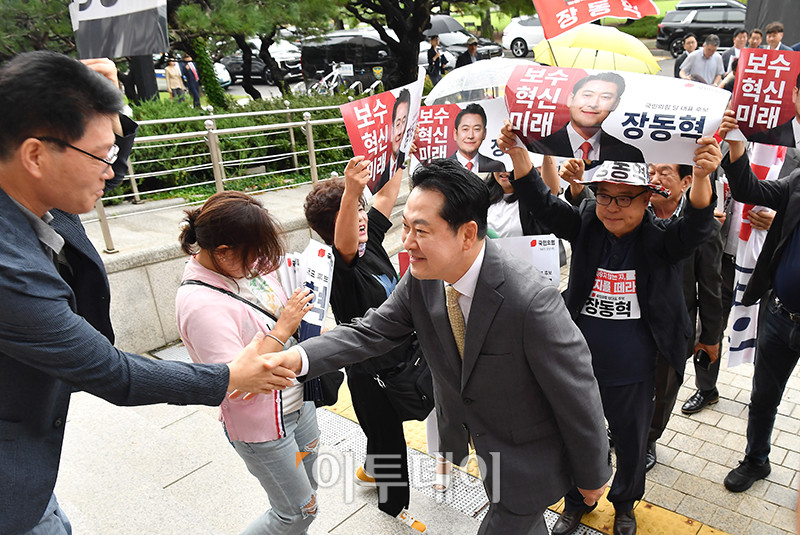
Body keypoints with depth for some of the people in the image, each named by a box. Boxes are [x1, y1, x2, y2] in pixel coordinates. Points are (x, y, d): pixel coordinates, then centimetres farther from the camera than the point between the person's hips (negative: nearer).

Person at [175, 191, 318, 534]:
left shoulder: (246, 264, -6)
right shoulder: (200, 304, -29)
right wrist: (283, 329, -28)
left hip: (297, 400, 8)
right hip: (262, 427, -8)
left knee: (306, 489, 24)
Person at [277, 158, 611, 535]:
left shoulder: (531, 301, -36)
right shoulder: (421, 279, -16)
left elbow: (579, 396, -25)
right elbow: (372, 331, -7)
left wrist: (592, 476, -10)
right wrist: (297, 358, -23)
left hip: (528, 459, -6)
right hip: (479, 439, 6)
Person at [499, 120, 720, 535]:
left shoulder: (660, 239, -11)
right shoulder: (585, 225, -6)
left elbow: (696, 225, -29)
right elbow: (542, 201, -14)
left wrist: (702, 175, -50)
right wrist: (518, 152, -28)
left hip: (633, 374, -1)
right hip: (579, 365, 1)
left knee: (631, 444, 20)